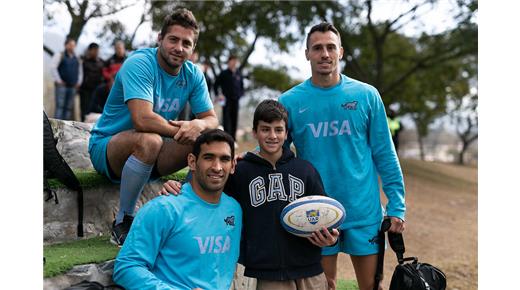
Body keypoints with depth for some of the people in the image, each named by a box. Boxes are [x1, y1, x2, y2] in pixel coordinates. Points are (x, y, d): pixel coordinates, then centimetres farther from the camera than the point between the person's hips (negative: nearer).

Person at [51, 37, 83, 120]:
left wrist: (79, 82, 12)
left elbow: (80, 72, 26)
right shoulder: (59, 55, 3)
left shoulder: (77, 59, 18)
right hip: (61, 86, -5)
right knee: (60, 106, -10)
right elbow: (53, 68, -6)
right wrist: (58, 80, -10)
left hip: (73, 87, 5)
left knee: (69, 108, 2)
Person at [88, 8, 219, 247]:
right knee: (149, 140, -39)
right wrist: (180, 130, -20)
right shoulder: (140, 64, -21)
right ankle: (123, 221, -21)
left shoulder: (193, 75, -1)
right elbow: (143, 119, -34)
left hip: (150, 159, 6)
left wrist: (199, 125, -26)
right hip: (106, 147, -5)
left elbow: (211, 119, -2)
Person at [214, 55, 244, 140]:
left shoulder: (239, 75, 11)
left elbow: (242, 86, 20)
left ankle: (233, 139, 12)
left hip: (236, 100, 4)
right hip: (226, 100, -4)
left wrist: (240, 94, 3)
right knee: (226, 119, -7)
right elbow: (216, 85, 4)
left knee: (234, 120, 5)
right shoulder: (224, 74, 0)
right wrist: (218, 95, -7)